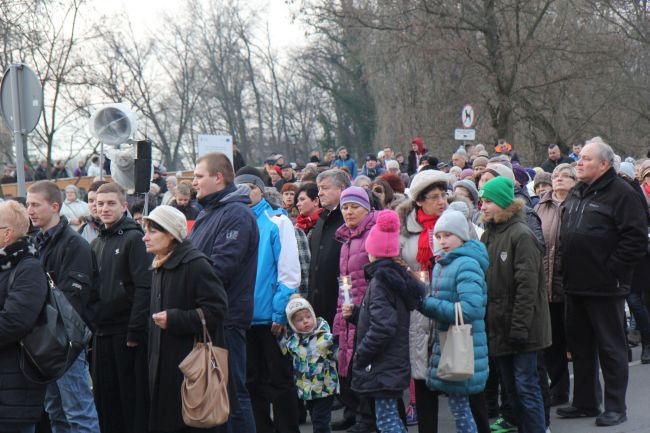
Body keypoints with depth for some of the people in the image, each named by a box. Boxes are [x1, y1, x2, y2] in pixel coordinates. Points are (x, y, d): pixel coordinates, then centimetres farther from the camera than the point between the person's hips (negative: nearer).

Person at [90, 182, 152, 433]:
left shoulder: (134, 238, -7)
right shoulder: (96, 244, 14)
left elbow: (144, 287, -15)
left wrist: (135, 331, -18)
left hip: (127, 333, -7)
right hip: (101, 332, 7)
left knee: (133, 398, -1)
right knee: (105, 398, 9)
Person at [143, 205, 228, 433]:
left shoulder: (195, 264, -14)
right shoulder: (160, 267, 15)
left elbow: (216, 309, -20)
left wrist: (174, 319, -21)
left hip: (193, 364, -9)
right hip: (165, 364, 9)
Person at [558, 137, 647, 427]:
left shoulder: (621, 194, -11)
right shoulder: (575, 194, 14)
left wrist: (612, 270, -17)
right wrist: (565, 272, 13)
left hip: (604, 288, -8)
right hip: (575, 284, 8)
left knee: (611, 347, 1)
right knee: (579, 344, 15)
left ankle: (615, 406, 10)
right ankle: (584, 402, 26)